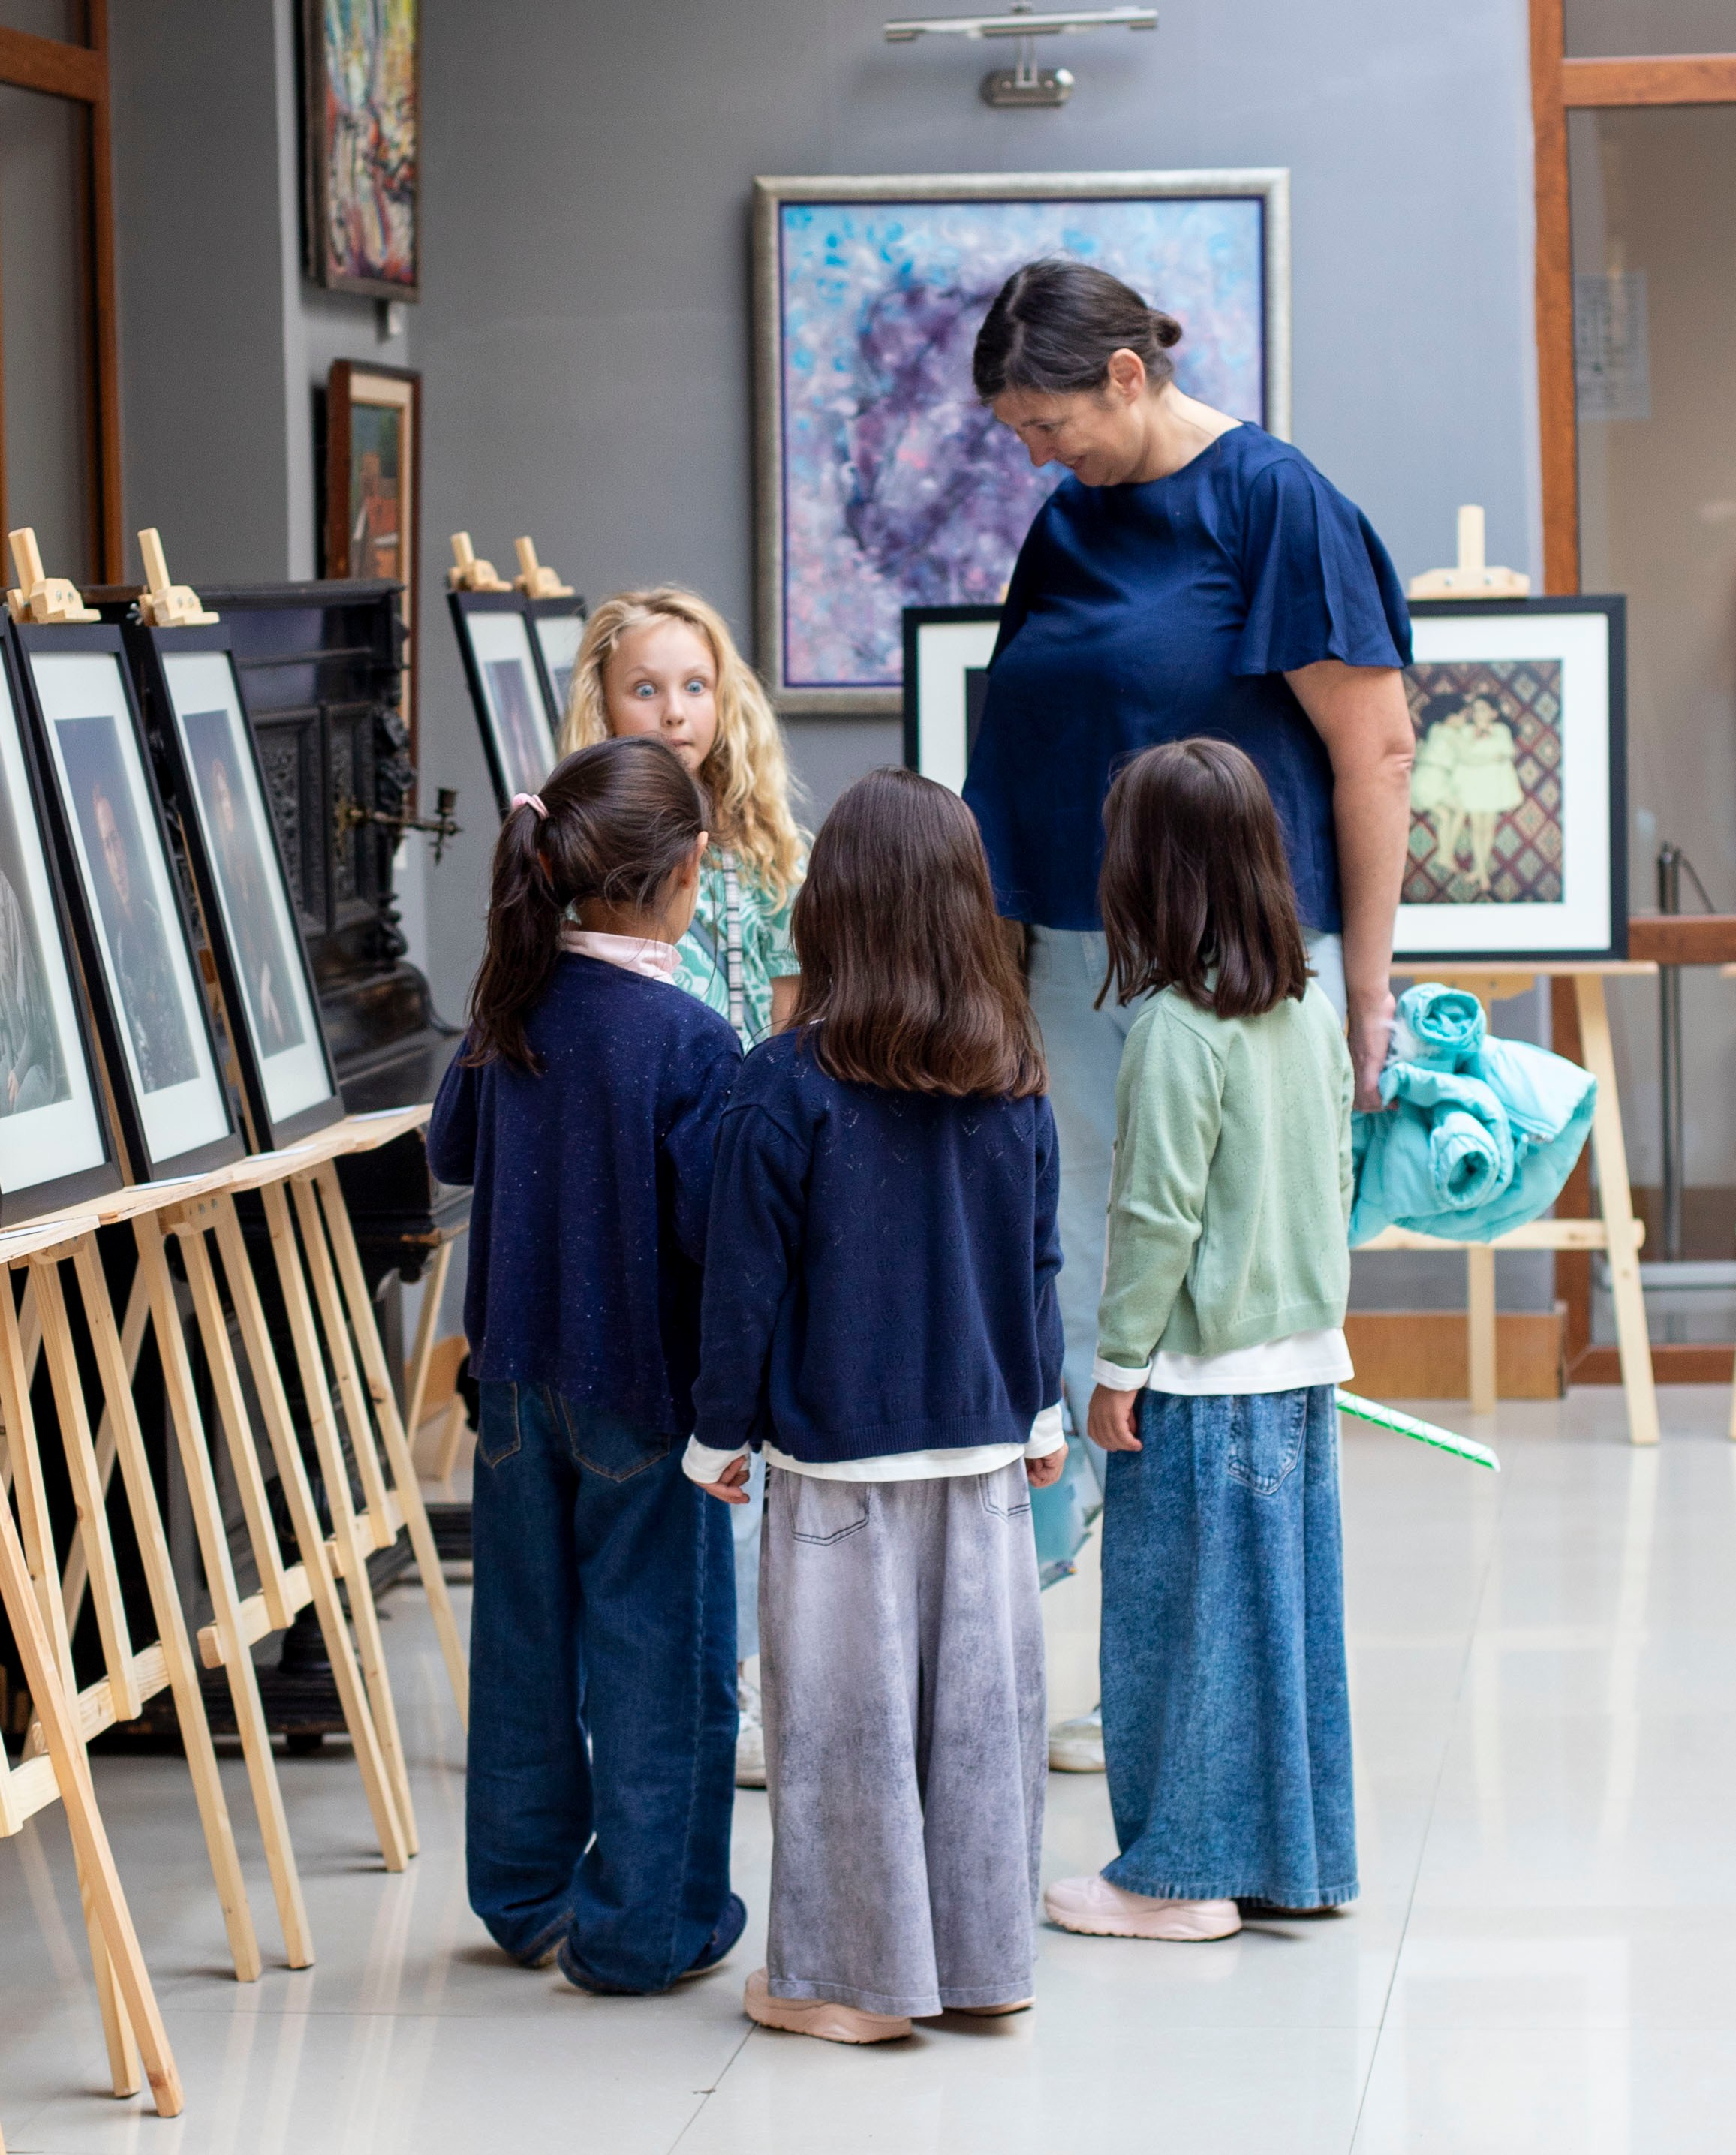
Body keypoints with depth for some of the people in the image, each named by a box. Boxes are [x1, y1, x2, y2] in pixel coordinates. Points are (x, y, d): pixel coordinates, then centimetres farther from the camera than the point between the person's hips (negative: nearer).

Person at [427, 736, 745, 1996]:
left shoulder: (515, 1005, -2)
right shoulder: (687, 1039, -21)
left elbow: (452, 1149, 13)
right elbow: (719, 1226, -21)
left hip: (520, 1366, 6)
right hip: (640, 1377, -6)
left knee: (528, 1632, 17)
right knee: (658, 1651, 6)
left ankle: (527, 1897, 29)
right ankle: (641, 1925, 12)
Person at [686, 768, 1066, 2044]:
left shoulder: (788, 1088, -13)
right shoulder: (1014, 1086, 0)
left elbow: (747, 1279, -9)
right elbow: (1039, 1261, 9)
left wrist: (722, 1432, 2)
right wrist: (1040, 1413, 21)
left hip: (840, 1454, -4)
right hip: (982, 1443, 4)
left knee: (847, 1710, 4)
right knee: (981, 1698, 11)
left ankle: (851, 1979, 12)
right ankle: (985, 1962, 20)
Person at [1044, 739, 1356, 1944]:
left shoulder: (1178, 1029, -18)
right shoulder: (1313, 1015, 4)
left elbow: (1158, 1219, -16)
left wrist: (1118, 1369, -9)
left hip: (1204, 1378, -7)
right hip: (1306, 1358, 7)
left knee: (1182, 1619, 2)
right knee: (1292, 1610, 14)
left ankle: (1183, 1872, 10)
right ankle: (1296, 1852, 21)